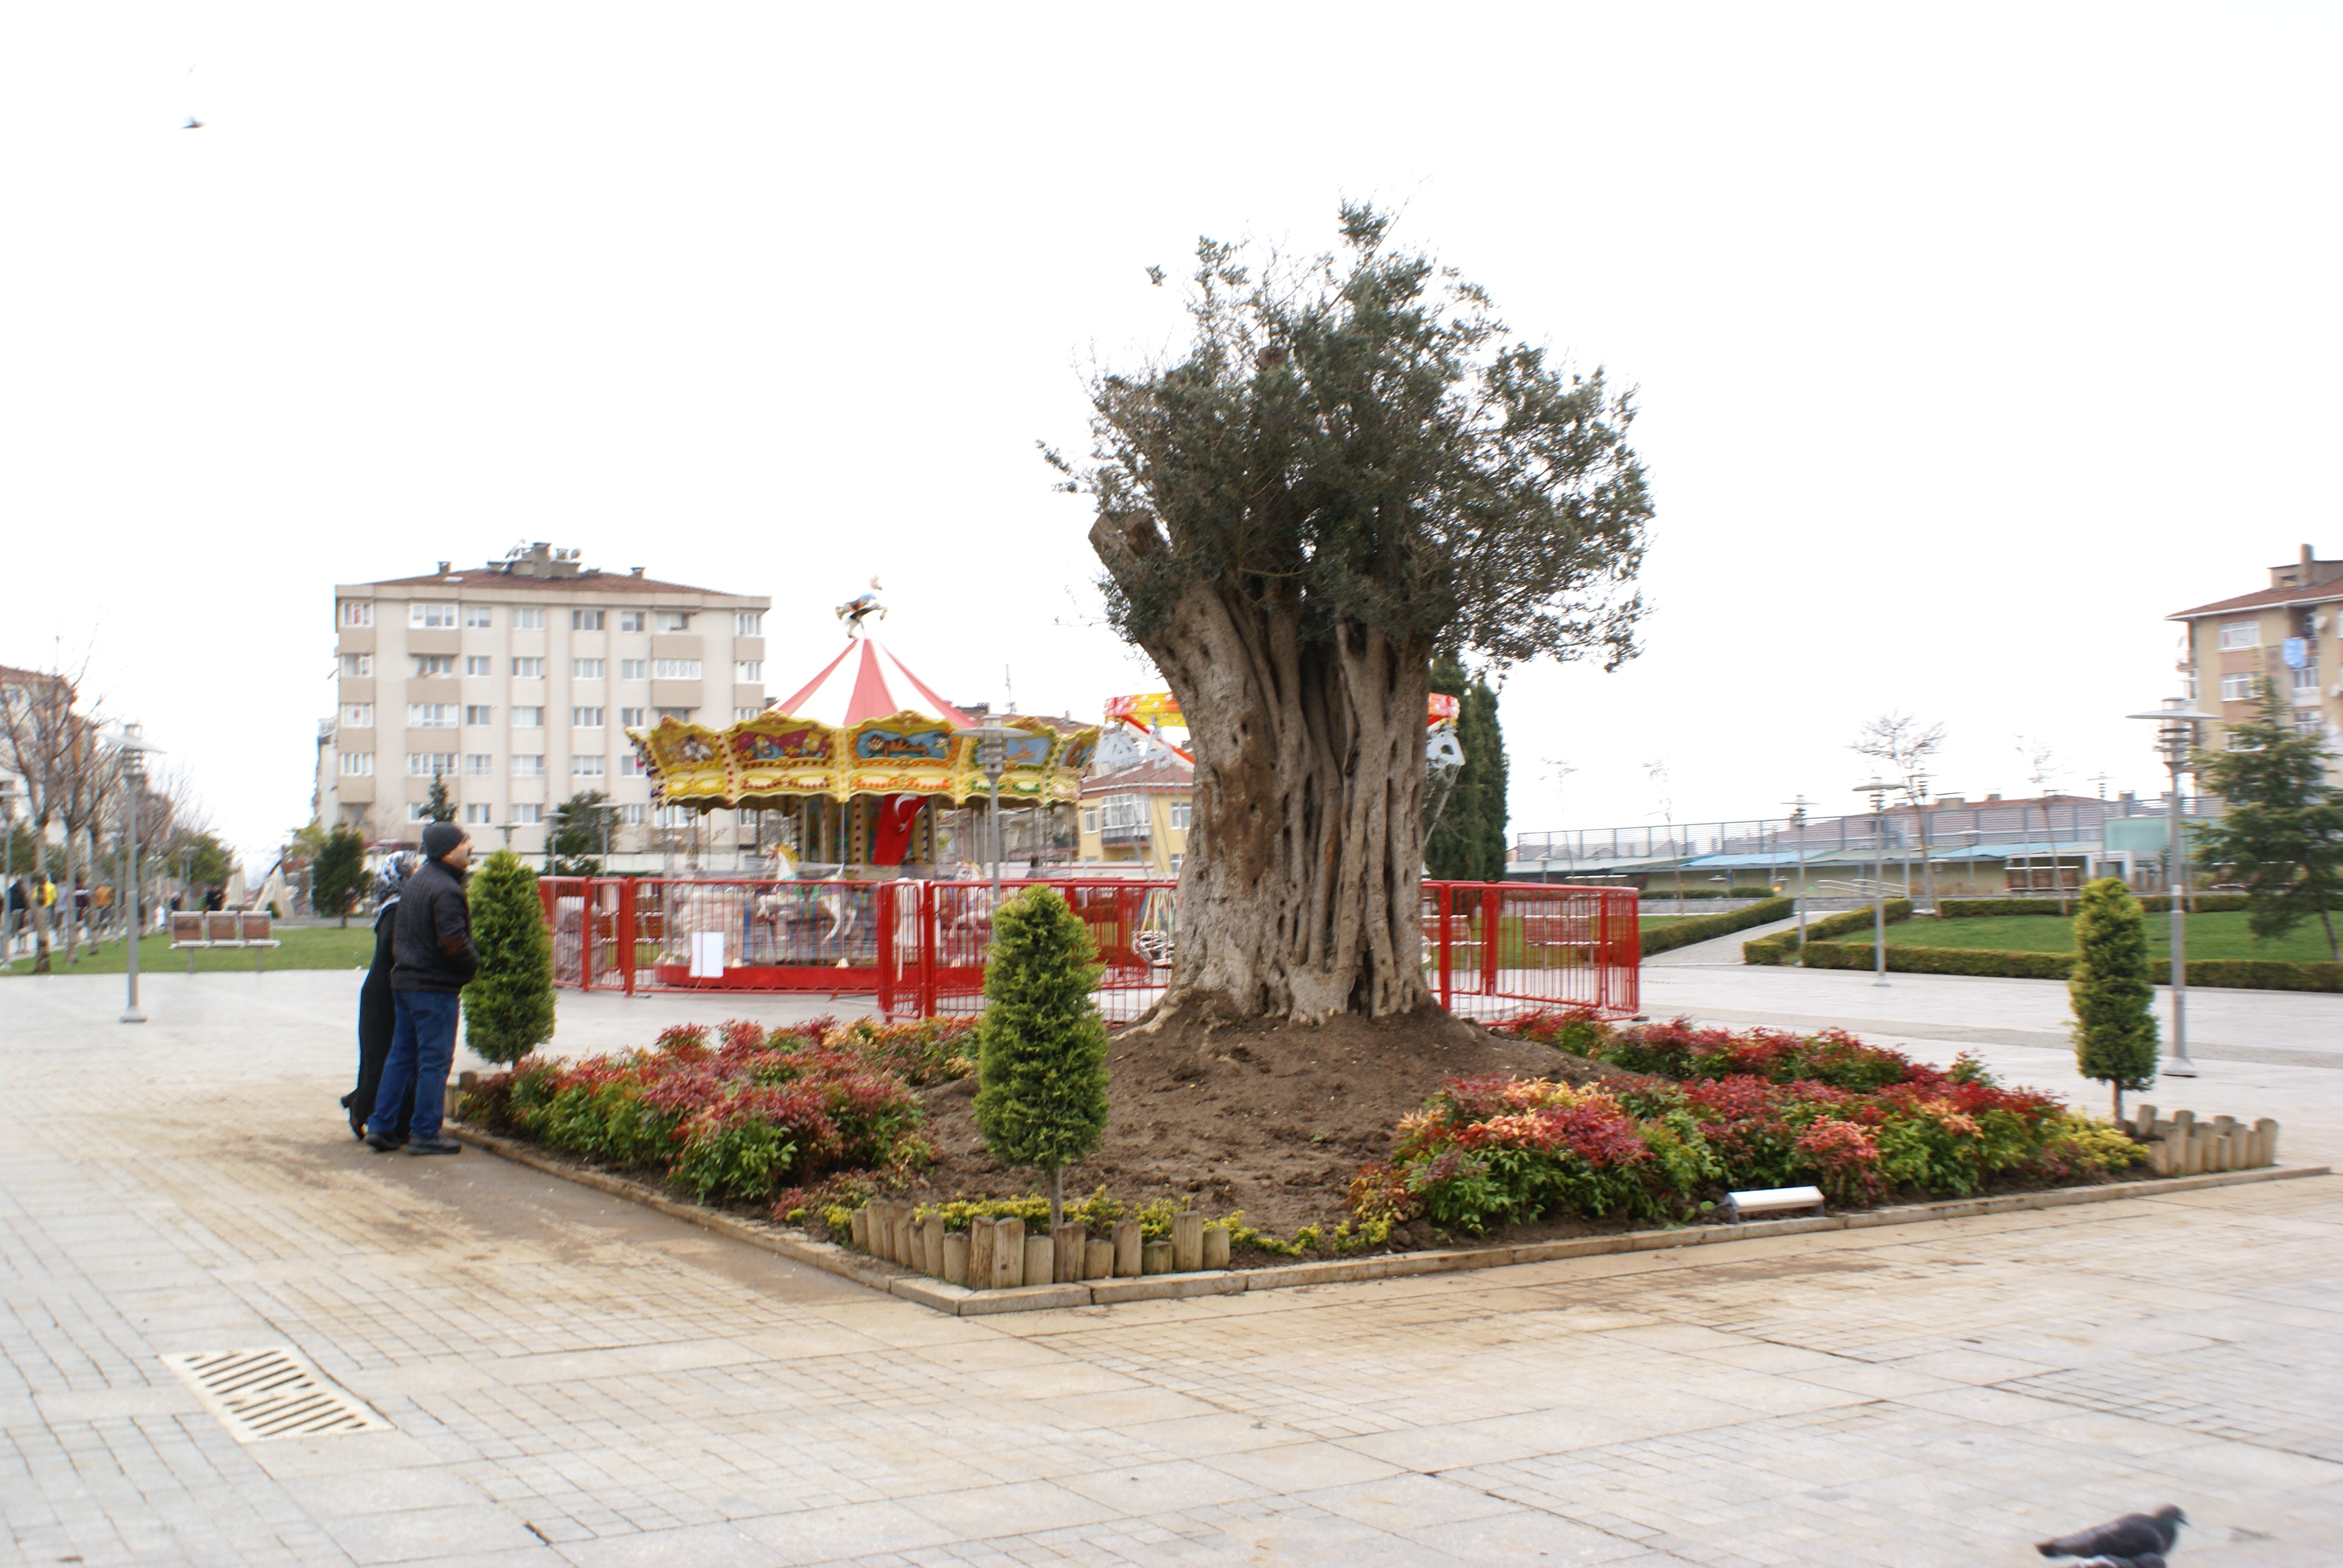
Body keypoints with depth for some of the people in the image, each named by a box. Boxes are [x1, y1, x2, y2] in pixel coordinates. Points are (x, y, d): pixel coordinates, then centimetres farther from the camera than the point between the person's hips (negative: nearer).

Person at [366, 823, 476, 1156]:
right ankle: (425, 1134, 2)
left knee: (401, 1054, 15)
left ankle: (380, 1126, 17)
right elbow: (454, 943, -24)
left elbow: (396, 935, 19)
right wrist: (473, 964, -7)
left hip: (404, 981, 9)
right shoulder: (446, 890, -18)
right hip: (435, 987, -9)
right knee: (434, 1060, -2)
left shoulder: (415, 881, 12)